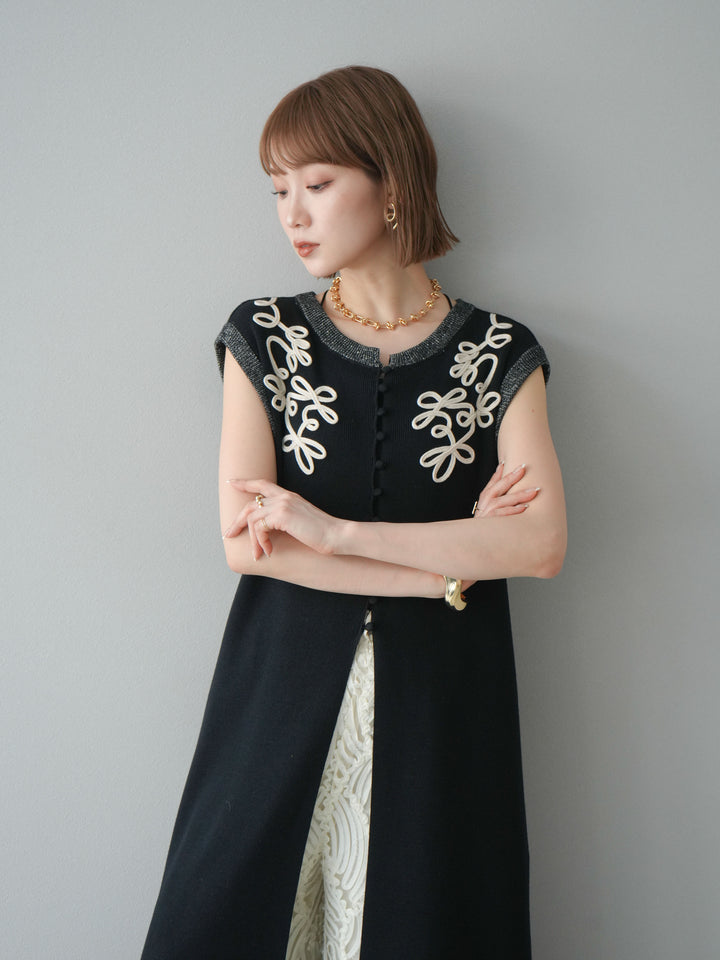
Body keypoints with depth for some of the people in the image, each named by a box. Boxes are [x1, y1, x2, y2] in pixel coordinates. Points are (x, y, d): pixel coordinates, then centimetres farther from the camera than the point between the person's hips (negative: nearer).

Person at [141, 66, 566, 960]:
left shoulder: (499, 356, 1)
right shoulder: (262, 339, 1)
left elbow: (542, 544, -11)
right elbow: (245, 542, -9)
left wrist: (333, 531, -17)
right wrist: (454, 560, -11)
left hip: (442, 699, 0)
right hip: (285, 690, 1)